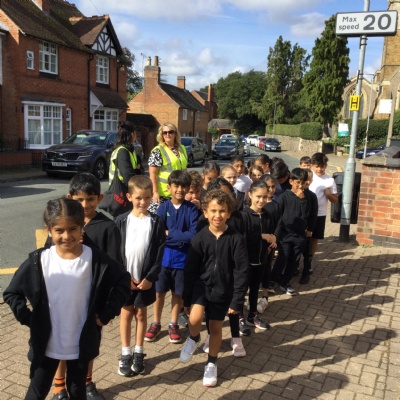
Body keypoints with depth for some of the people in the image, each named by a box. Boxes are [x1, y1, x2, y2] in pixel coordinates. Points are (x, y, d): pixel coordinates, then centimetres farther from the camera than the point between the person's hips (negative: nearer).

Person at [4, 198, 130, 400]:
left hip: (81, 344, 0)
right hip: (46, 344, 0)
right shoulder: (38, 260, -12)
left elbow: (123, 281, -4)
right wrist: (28, 319, -9)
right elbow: (11, 293, -1)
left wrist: (106, 314, -8)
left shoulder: (95, 259, -14)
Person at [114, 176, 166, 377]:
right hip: (124, 277, 0)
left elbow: (159, 253, -6)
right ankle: (125, 353, 25)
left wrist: (150, 277, -13)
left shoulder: (156, 222, -6)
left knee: (141, 314, 13)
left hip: (146, 278, 0)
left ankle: (138, 352, 28)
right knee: (126, 314, 11)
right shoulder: (121, 221, -5)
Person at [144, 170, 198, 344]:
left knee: (177, 293, 13)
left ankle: (173, 325, 30)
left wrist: (169, 233, -15)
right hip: (163, 257, 1)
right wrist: (182, 237, -18)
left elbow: (193, 235, -17)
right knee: (159, 292, 12)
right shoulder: (163, 208, -6)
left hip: (182, 259, -1)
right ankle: (156, 324, 30)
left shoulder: (192, 209, -8)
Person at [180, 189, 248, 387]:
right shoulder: (199, 238, -9)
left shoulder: (236, 239, -11)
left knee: (216, 328, 13)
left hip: (222, 290, 0)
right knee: (194, 320, -22)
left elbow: (241, 272, -8)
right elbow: (190, 270, -2)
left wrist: (237, 301, -9)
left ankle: (211, 364, 37)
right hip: (201, 285, 0)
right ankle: (193, 339, 13)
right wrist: (187, 299, 1)